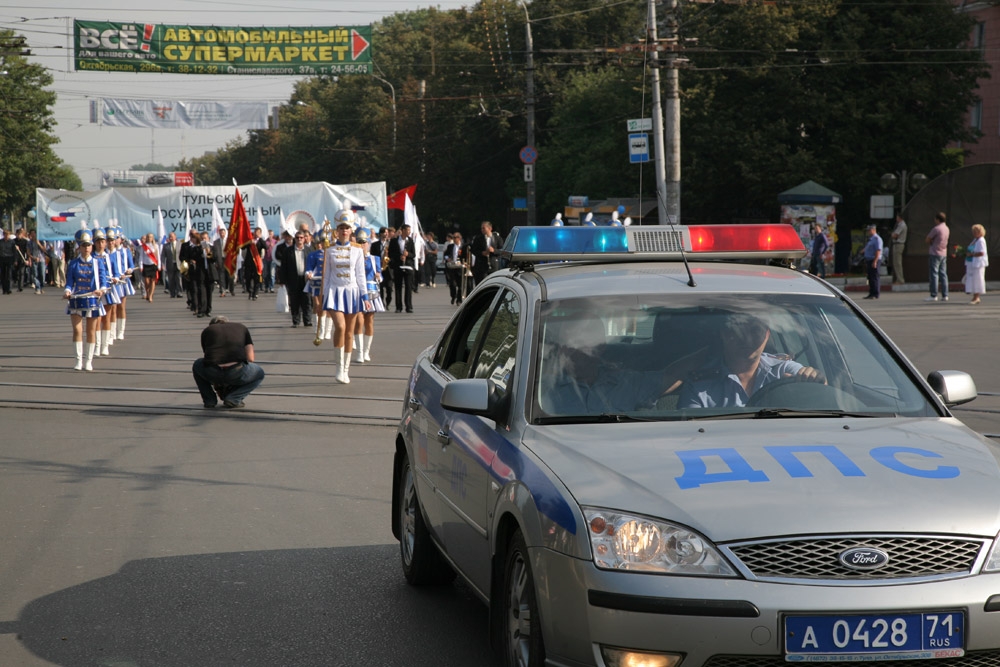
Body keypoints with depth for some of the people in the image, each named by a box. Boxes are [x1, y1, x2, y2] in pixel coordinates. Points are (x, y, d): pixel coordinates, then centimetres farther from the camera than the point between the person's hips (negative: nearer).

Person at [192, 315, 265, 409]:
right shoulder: (241, 328, 27)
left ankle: (209, 399, 23)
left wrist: (217, 385, 49)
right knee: (259, 373, 32)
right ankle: (233, 398, 11)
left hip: (212, 373, 2)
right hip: (236, 373, -2)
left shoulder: (207, 330, 28)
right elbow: (250, 358, 19)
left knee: (197, 365, 39)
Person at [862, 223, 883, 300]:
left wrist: (875, 261, -25)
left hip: (874, 260, -10)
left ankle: (875, 294, -7)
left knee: (874, 277, -8)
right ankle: (871, 293, 15)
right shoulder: (870, 239, 18)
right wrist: (866, 262, 20)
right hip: (869, 260, 10)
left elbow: (878, 251, -20)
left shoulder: (877, 239, -12)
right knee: (870, 277, 11)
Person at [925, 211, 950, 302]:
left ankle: (933, 295, -9)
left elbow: (927, 240, -8)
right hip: (944, 253, 8)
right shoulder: (947, 229, 11)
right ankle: (945, 295, 7)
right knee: (943, 274, 8)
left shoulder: (936, 229, -15)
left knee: (934, 274, -7)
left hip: (935, 254, -8)